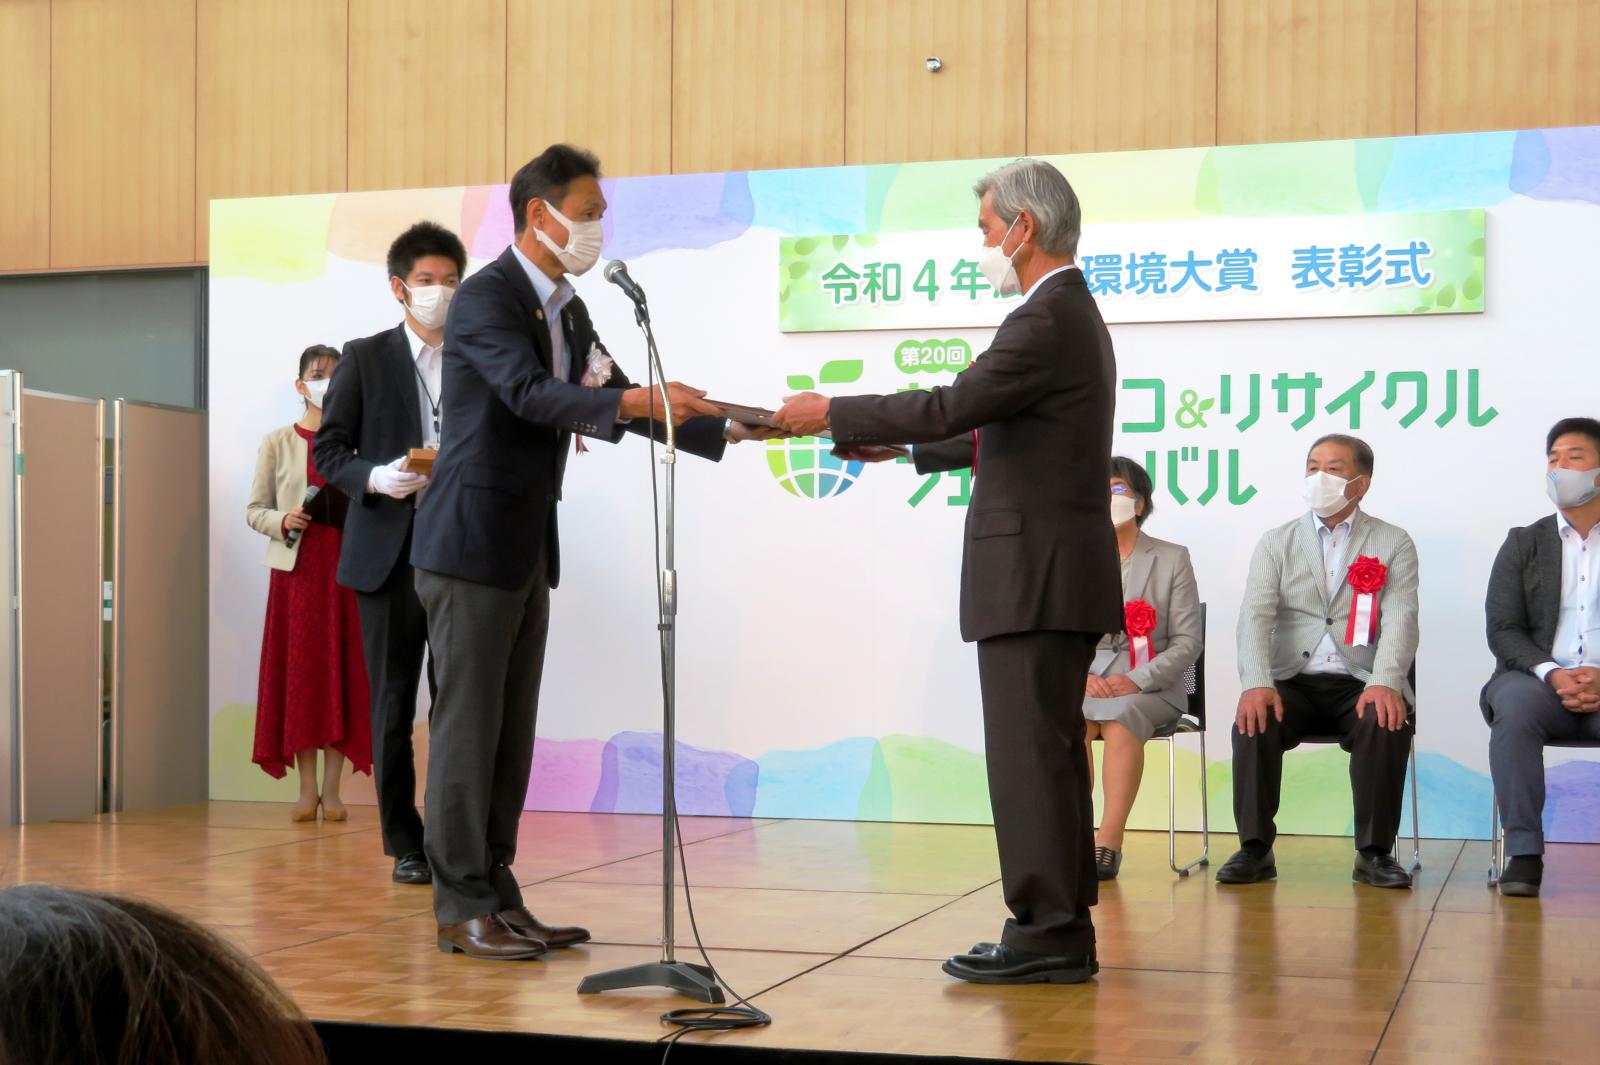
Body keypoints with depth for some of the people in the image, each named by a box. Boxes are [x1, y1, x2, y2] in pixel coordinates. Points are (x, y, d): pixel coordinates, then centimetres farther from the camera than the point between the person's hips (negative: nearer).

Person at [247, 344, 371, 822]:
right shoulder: (278, 442, 7)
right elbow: (254, 509, 8)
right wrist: (281, 521, -12)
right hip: (296, 568, 0)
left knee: (342, 674, 0)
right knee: (299, 675, 1)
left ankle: (332, 789, 6)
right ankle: (306, 790, 7)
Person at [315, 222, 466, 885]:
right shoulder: (366, 358, 6)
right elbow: (330, 450, 4)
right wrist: (376, 478, -15)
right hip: (389, 550, -1)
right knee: (393, 704, 2)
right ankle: (405, 844, 11)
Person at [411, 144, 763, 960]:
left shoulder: (568, 310, 14)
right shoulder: (484, 298, -13)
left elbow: (619, 404, 18)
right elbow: (530, 393, -27)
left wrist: (722, 432, 9)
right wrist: (629, 402, -39)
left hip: (527, 549, 9)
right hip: (471, 544, -9)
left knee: (512, 732, 10)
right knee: (467, 726, -4)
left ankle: (496, 896, 17)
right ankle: (463, 908, 2)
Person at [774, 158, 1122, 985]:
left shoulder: (1048, 319, -15)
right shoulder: (1069, 313, 18)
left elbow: (949, 406, -21)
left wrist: (831, 414, -10)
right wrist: (899, 446, 21)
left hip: (1037, 575, -10)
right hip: (1048, 573, 10)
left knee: (1030, 752, -7)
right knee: (1046, 751, 13)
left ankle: (1048, 934, -3)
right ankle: (1058, 928, 18)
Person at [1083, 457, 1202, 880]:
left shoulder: (1172, 559, 7)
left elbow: (1188, 640, 0)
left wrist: (1137, 681, -15)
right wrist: (1080, 676, -13)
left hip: (1148, 685, -2)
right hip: (1085, 682, 2)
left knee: (1121, 719, -35)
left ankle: (1108, 843, -34)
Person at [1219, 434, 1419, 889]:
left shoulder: (1394, 544, 9)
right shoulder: (1276, 544, 12)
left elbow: (1401, 619, -6)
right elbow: (1255, 617, -3)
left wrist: (1385, 683, -26)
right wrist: (1256, 685, -22)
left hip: (1360, 684, -1)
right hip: (1293, 682, 1)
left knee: (1389, 723, -32)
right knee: (1254, 720, -29)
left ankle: (1374, 851, -19)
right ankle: (1255, 847, -18)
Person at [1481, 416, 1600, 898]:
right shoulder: (1524, 543, 15)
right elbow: (1503, 630, 5)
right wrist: (1553, 674, -14)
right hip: (1539, 678, 1)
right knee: (1514, 706, -34)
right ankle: (1523, 852, -31)